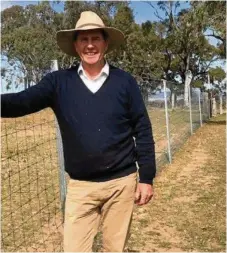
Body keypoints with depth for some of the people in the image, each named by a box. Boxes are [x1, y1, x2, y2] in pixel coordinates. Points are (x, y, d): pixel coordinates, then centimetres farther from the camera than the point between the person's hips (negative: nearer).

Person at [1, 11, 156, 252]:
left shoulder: (125, 81, -2)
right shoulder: (59, 81, -1)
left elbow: (142, 130, 0)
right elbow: (23, 102, -14)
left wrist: (146, 178, -1)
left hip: (122, 182, 0)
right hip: (80, 186, 1)